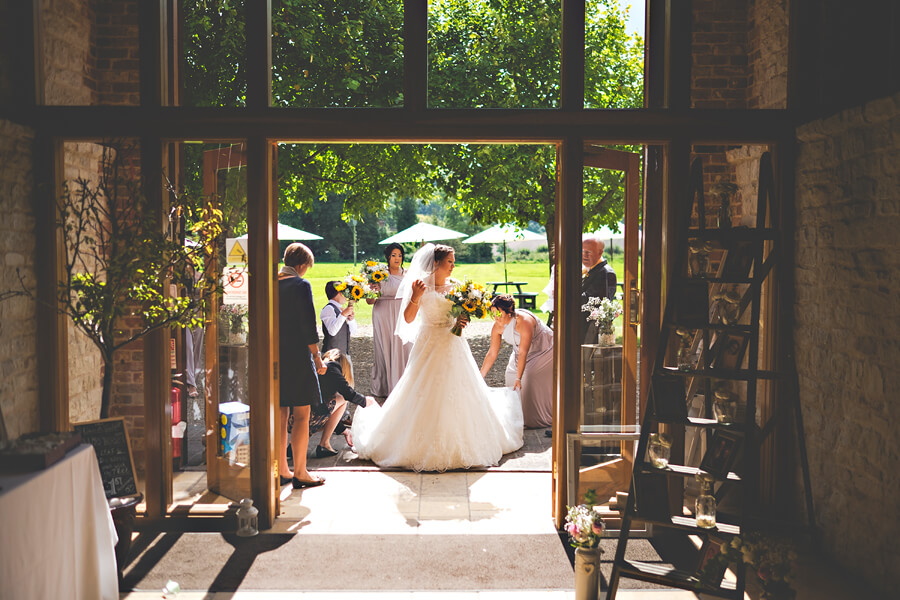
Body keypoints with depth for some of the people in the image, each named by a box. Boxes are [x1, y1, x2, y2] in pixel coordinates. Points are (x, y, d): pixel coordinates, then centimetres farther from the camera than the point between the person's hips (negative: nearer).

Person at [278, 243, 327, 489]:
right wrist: (317, 357, -7)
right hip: (297, 356, -7)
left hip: (274, 357, 7)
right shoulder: (300, 285, -11)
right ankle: (300, 473, 3)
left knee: (280, 415, 12)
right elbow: (308, 324, -14)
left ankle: (281, 470, 18)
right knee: (301, 416, 0)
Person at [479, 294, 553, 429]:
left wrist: (519, 378, -44)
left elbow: (523, 352, -41)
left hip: (544, 351, -7)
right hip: (520, 353, 7)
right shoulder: (498, 326, -18)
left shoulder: (524, 322, -38)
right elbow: (492, 353, -12)